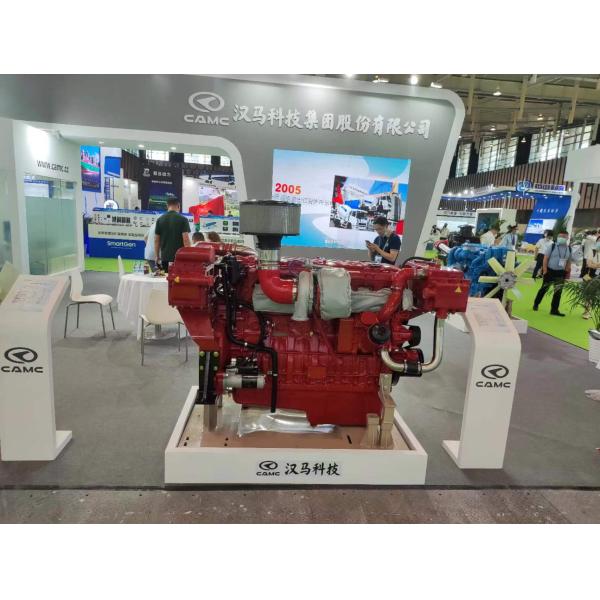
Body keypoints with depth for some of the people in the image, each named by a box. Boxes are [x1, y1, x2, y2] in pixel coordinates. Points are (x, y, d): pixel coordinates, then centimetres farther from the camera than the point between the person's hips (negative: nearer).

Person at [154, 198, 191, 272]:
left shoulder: (160, 220, 5)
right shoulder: (183, 219, -5)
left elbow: (156, 240, 7)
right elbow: (186, 239, -11)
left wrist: (157, 256, 15)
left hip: (165, 257, 3)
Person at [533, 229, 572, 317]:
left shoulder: (569, 249, 5)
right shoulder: (552, 246, -7)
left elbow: (568, 262, 11)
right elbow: (545, 258, -8)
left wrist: (567, 273, 6)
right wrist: (545, 270, -14)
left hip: (561, 272, 3)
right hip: (550, 271, -3)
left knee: (558, 291, 3)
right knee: (544, 288, 8)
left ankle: (554, 310, 10)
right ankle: (536, 304, 26)